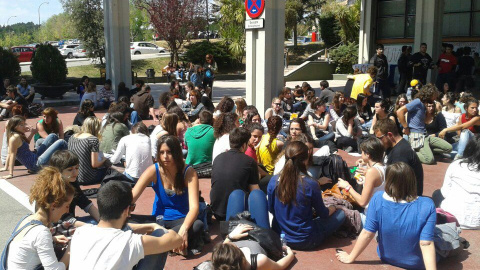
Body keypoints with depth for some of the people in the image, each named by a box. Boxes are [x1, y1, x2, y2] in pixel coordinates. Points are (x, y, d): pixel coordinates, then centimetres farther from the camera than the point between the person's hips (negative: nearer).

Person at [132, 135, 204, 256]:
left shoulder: (188, 172, -13)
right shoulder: (153, 171, -8)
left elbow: (194, 206, -23)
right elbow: (132, 197, -16)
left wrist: (184, 229, -42)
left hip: (181, 219, -2)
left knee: (198, 225, -36)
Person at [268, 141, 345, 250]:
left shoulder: (273, 181, -12)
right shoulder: (311, 185, -23)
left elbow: (271, 209, 3)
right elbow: (323, 214, -8)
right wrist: (332, 208, 15)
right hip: (304, 242, -4)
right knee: (340, 214, 8)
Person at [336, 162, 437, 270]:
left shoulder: (378, 199, -24)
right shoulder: (427, 206, -27)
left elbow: (367, 234, -19)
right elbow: (426, 244, -28)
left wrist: (351, 257, -7)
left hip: (387, 259, 2)